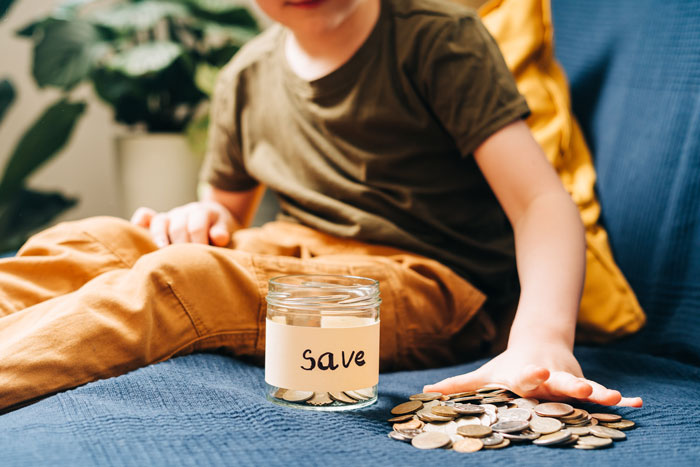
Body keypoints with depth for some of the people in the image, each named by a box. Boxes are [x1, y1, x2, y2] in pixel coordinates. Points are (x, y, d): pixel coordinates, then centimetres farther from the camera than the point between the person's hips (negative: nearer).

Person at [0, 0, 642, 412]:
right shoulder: (247, 80, 9)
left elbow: (542, 202, -18)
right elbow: (227, 209, 23)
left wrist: (542, 342, -38)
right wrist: (202, 217, -3)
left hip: (432, 287, -6)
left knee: (176, 279, -30)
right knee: (81, 243, -15)